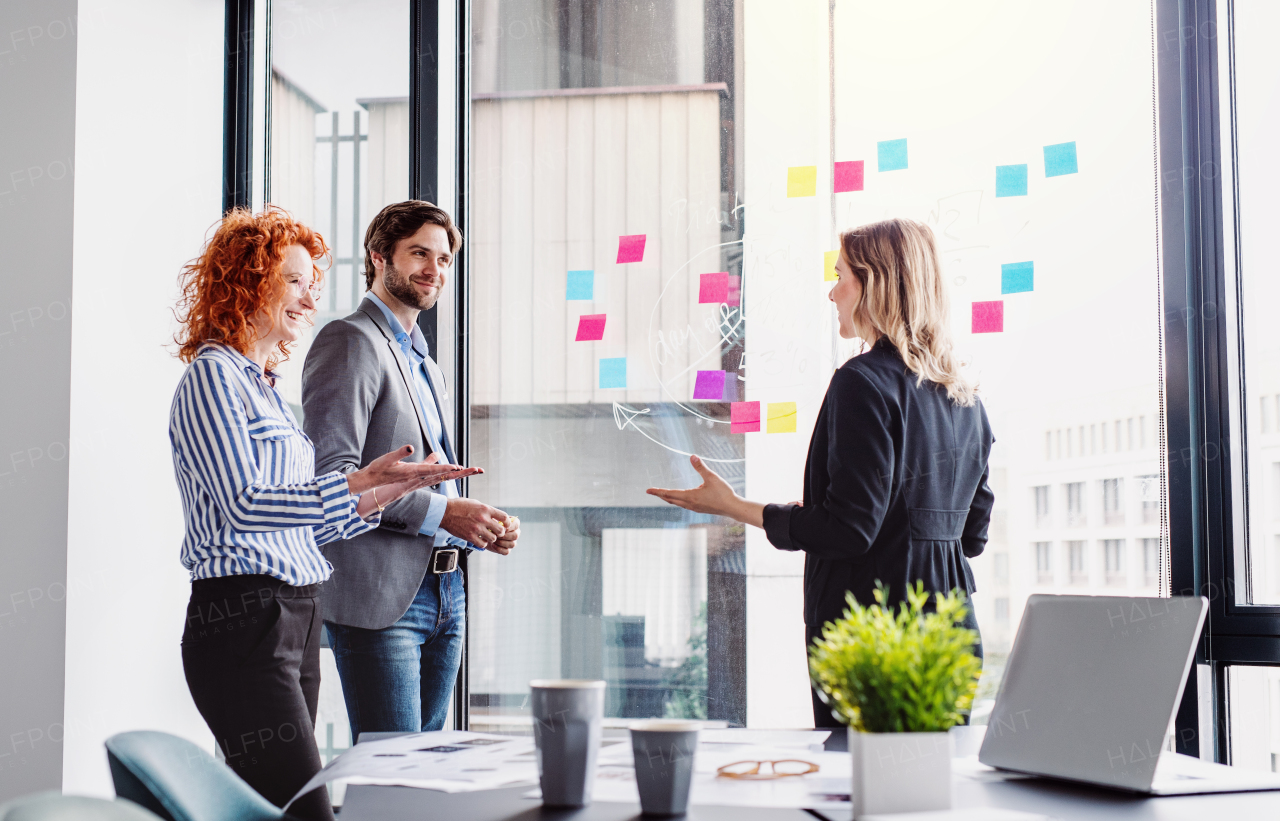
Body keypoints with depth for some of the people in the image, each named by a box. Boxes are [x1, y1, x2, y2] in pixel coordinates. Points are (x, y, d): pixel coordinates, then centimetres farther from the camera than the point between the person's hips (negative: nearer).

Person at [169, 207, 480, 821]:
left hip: (294, 622, 9)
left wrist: (390, 492, 12)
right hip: (243, 624, -9)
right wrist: (356, 485, -26)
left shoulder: (264, 386, 21)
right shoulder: (213, 376, -6)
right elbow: (243, 504, -18)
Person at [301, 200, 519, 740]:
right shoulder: (350, 341, -6)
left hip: (444, 593, 9)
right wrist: (440, 512, -20)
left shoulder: (425, 365, 23)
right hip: (379, 597, -9)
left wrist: (480, 526, 7)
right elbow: (331, 475, -16)